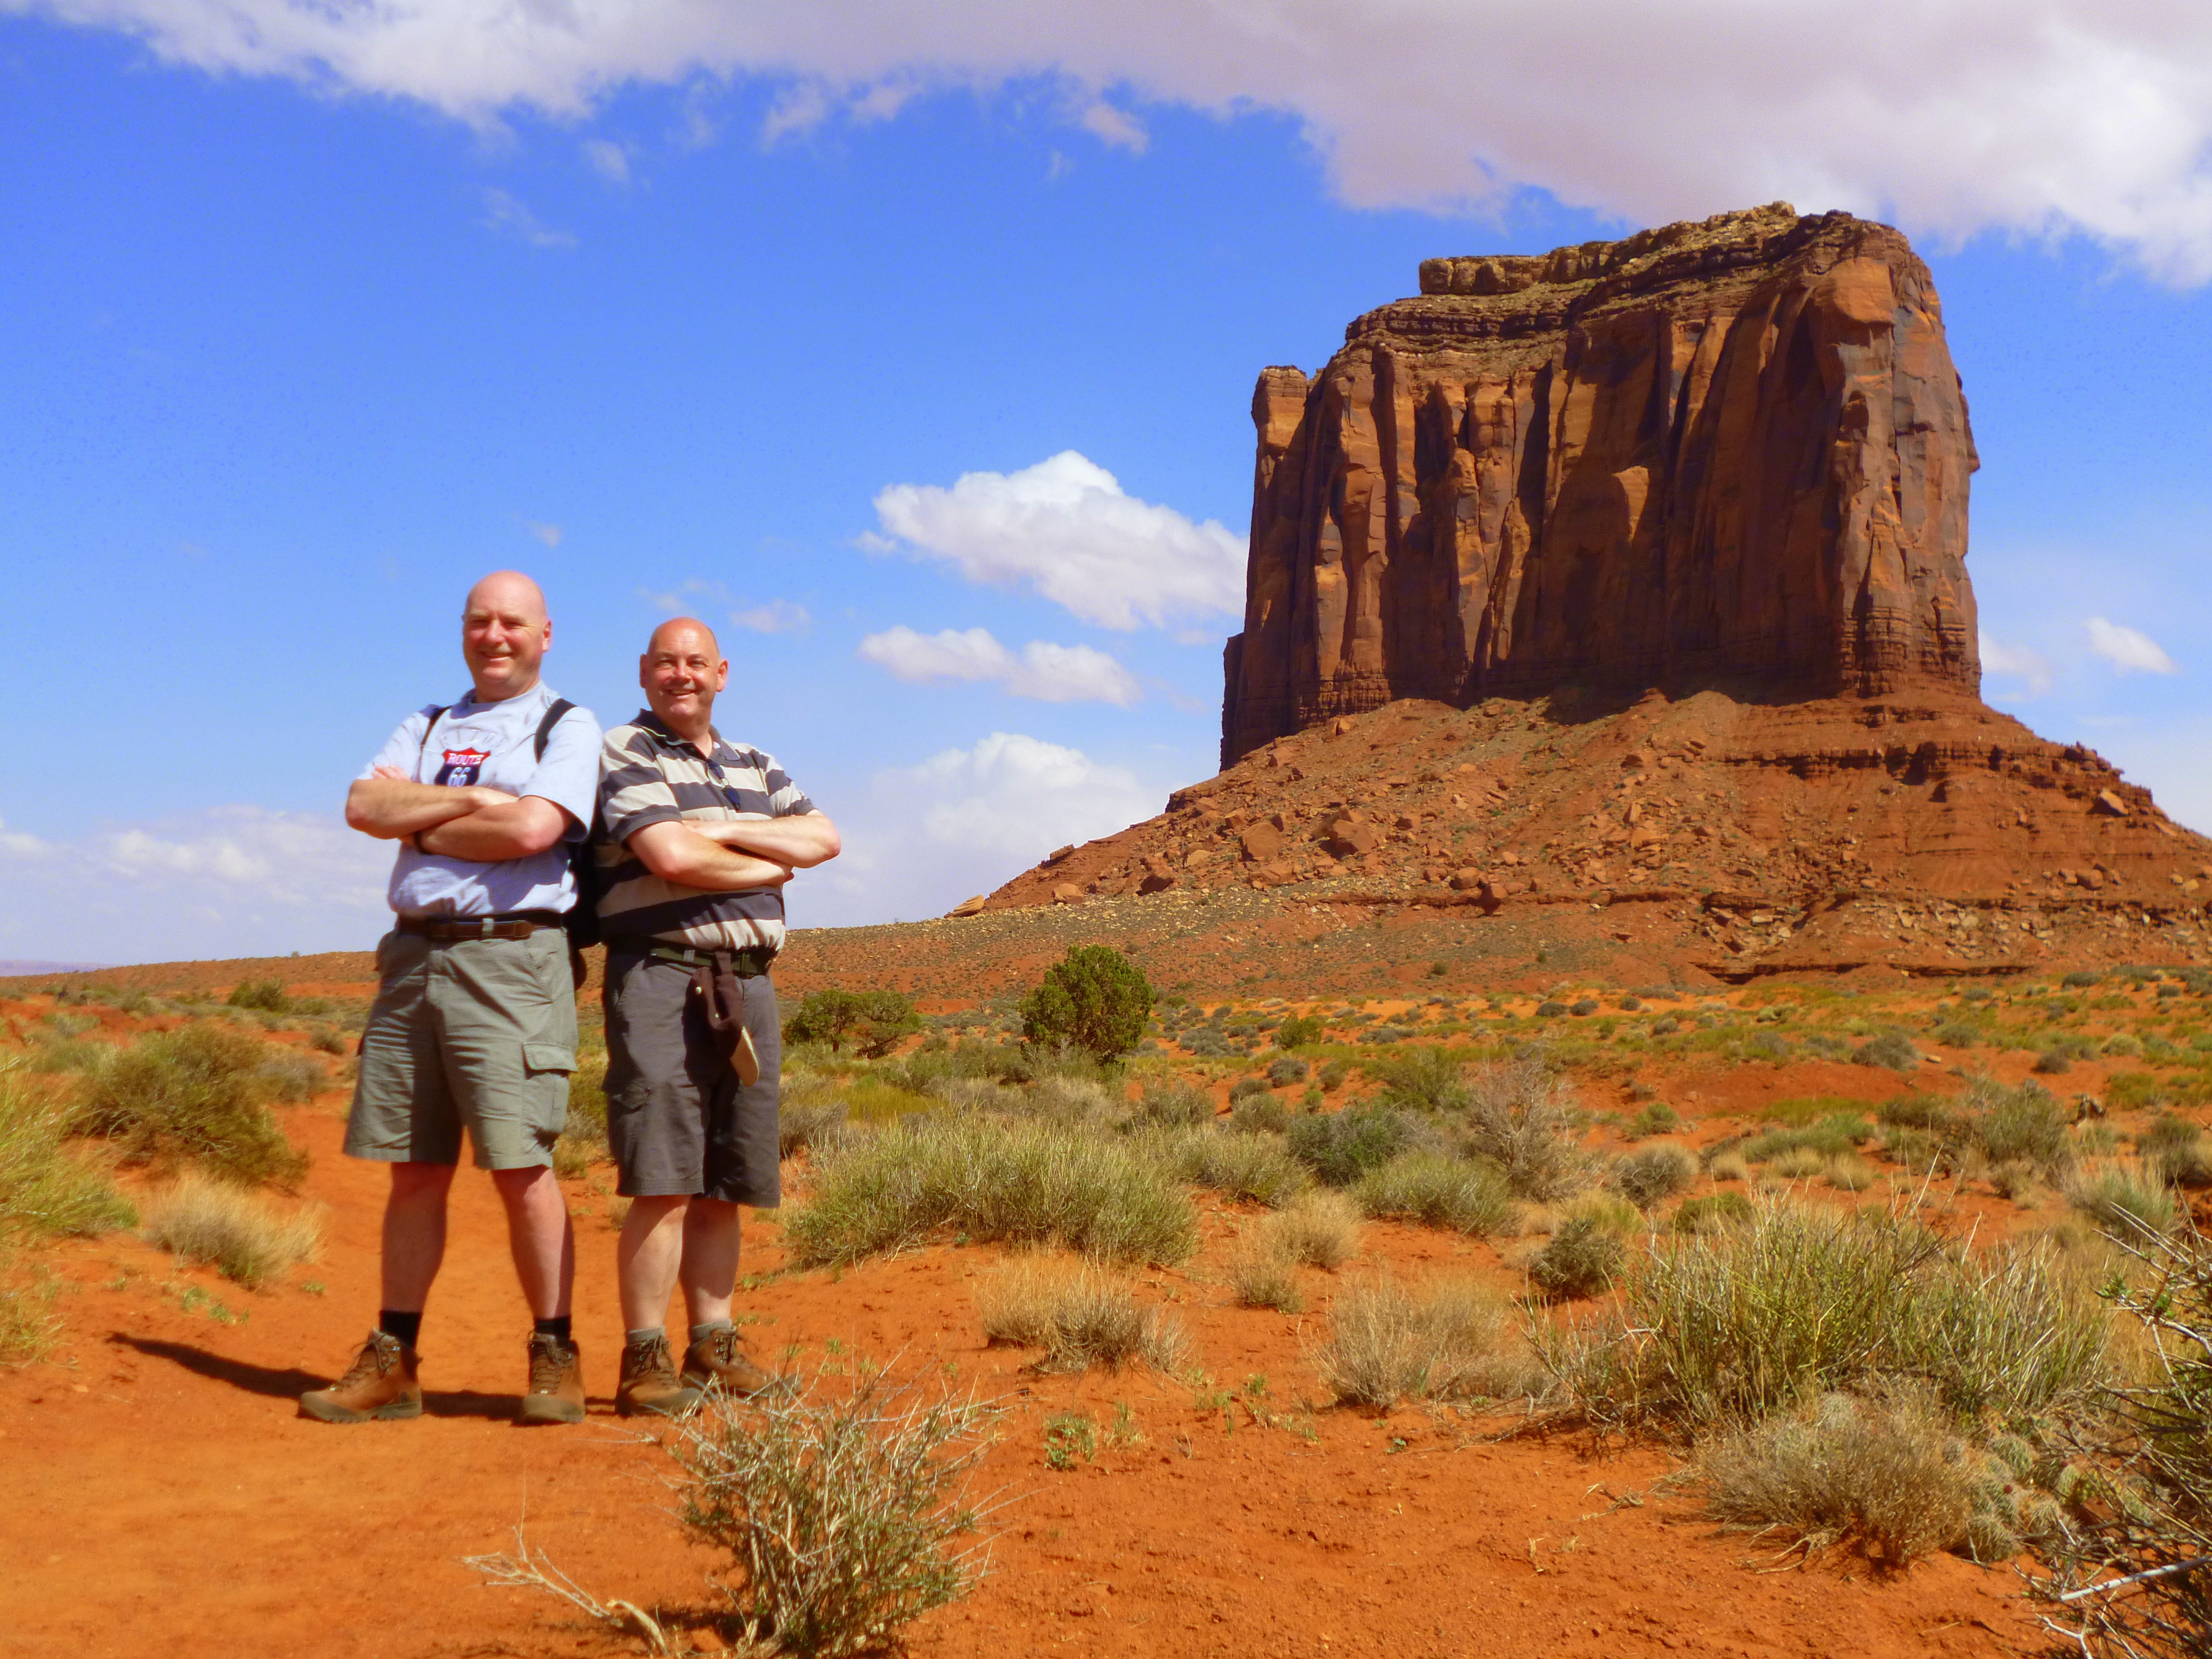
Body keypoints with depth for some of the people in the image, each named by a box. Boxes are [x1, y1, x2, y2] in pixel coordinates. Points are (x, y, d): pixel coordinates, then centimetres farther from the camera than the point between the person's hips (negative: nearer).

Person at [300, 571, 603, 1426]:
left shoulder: (568, 726, 6)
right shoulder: (425, 728, 22)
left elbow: (534, 828, -12)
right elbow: (364, 805, 4)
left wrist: (421, 821, 1)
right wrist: (471, 799, -7)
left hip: (509, 959, -5)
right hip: (414, 958, 5)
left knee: (521, 1168, -9)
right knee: (414, 1170, 7)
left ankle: (554, 1359, 2)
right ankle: (391, 1365, 13)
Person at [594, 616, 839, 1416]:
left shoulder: (754, 766, 22)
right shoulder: (623, 755, 0)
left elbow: (823, 838, 8)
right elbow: (672, 857, -15)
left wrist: (727, 833, -5)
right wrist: (770, 866, 1)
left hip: (746, 982, 6)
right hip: (660, 971, -6)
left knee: (723, 1186, 8)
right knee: (663, 1181, -11)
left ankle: (713, 1348, 16)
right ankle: (645, 1361, -4)